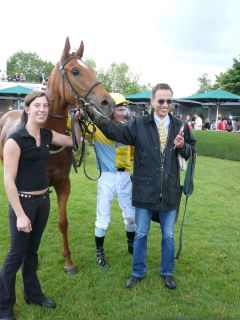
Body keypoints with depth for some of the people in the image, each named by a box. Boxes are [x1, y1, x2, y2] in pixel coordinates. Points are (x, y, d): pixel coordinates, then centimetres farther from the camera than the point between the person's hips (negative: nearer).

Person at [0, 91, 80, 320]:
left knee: (32, 250, 20)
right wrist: (20, 215, -20)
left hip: (43, 200, 6)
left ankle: (33, 294, 38)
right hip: (23, 202, -6)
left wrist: (76, 119, 4)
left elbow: (74, 141, 17)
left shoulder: (47, 135, 2)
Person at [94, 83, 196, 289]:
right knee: (141, 234, 13)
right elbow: (115, 131, -13)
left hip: (170, 191, 2)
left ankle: (167, 272, 39)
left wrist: (183, 146, -14)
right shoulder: (139, 124, -4)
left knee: (168, 235, 16)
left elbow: (191, 153, 8)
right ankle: (138, 272, 34)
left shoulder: (180, 126, 1)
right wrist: (96, 117, -27)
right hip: (145, 190, -1)